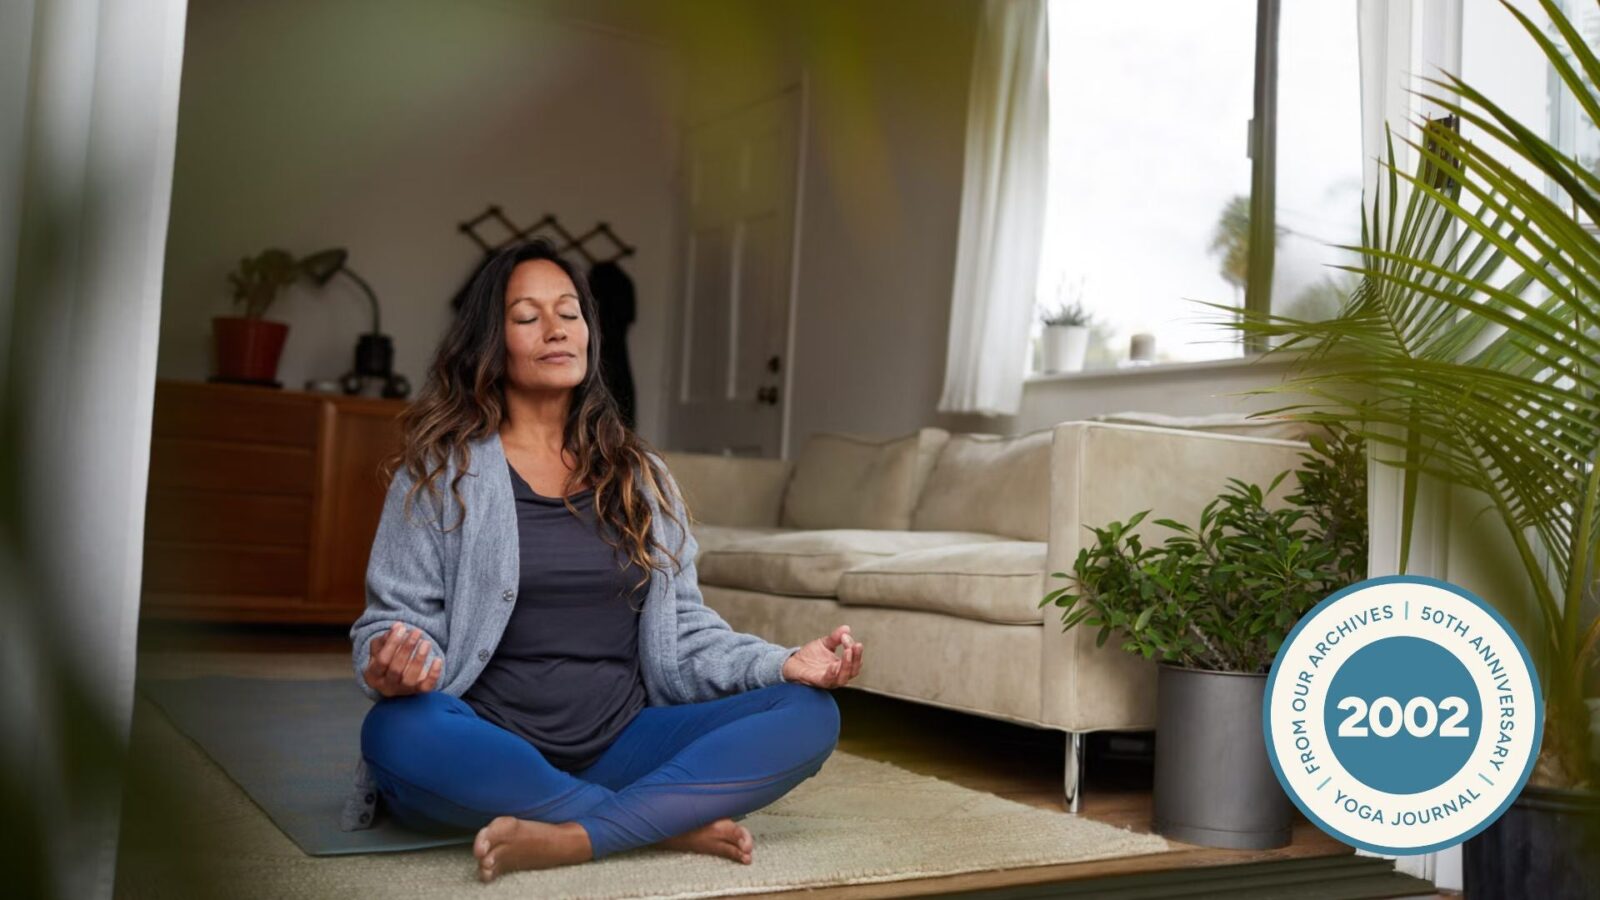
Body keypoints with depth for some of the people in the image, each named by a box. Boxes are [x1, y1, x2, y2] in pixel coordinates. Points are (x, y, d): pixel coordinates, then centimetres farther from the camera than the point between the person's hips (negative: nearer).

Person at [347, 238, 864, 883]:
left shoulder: (640, 476, 12)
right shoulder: (441, 469, 2)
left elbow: (682, 629, 11)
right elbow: (396, 618, -1)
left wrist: (783, 662, -7)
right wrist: (391, 665, -26)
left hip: (619, 748, 3)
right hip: (490, 752, -3)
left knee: (809, 713, -17)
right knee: (398, 732, -37)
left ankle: (570, 840, -31)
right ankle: (672, 820, -23)